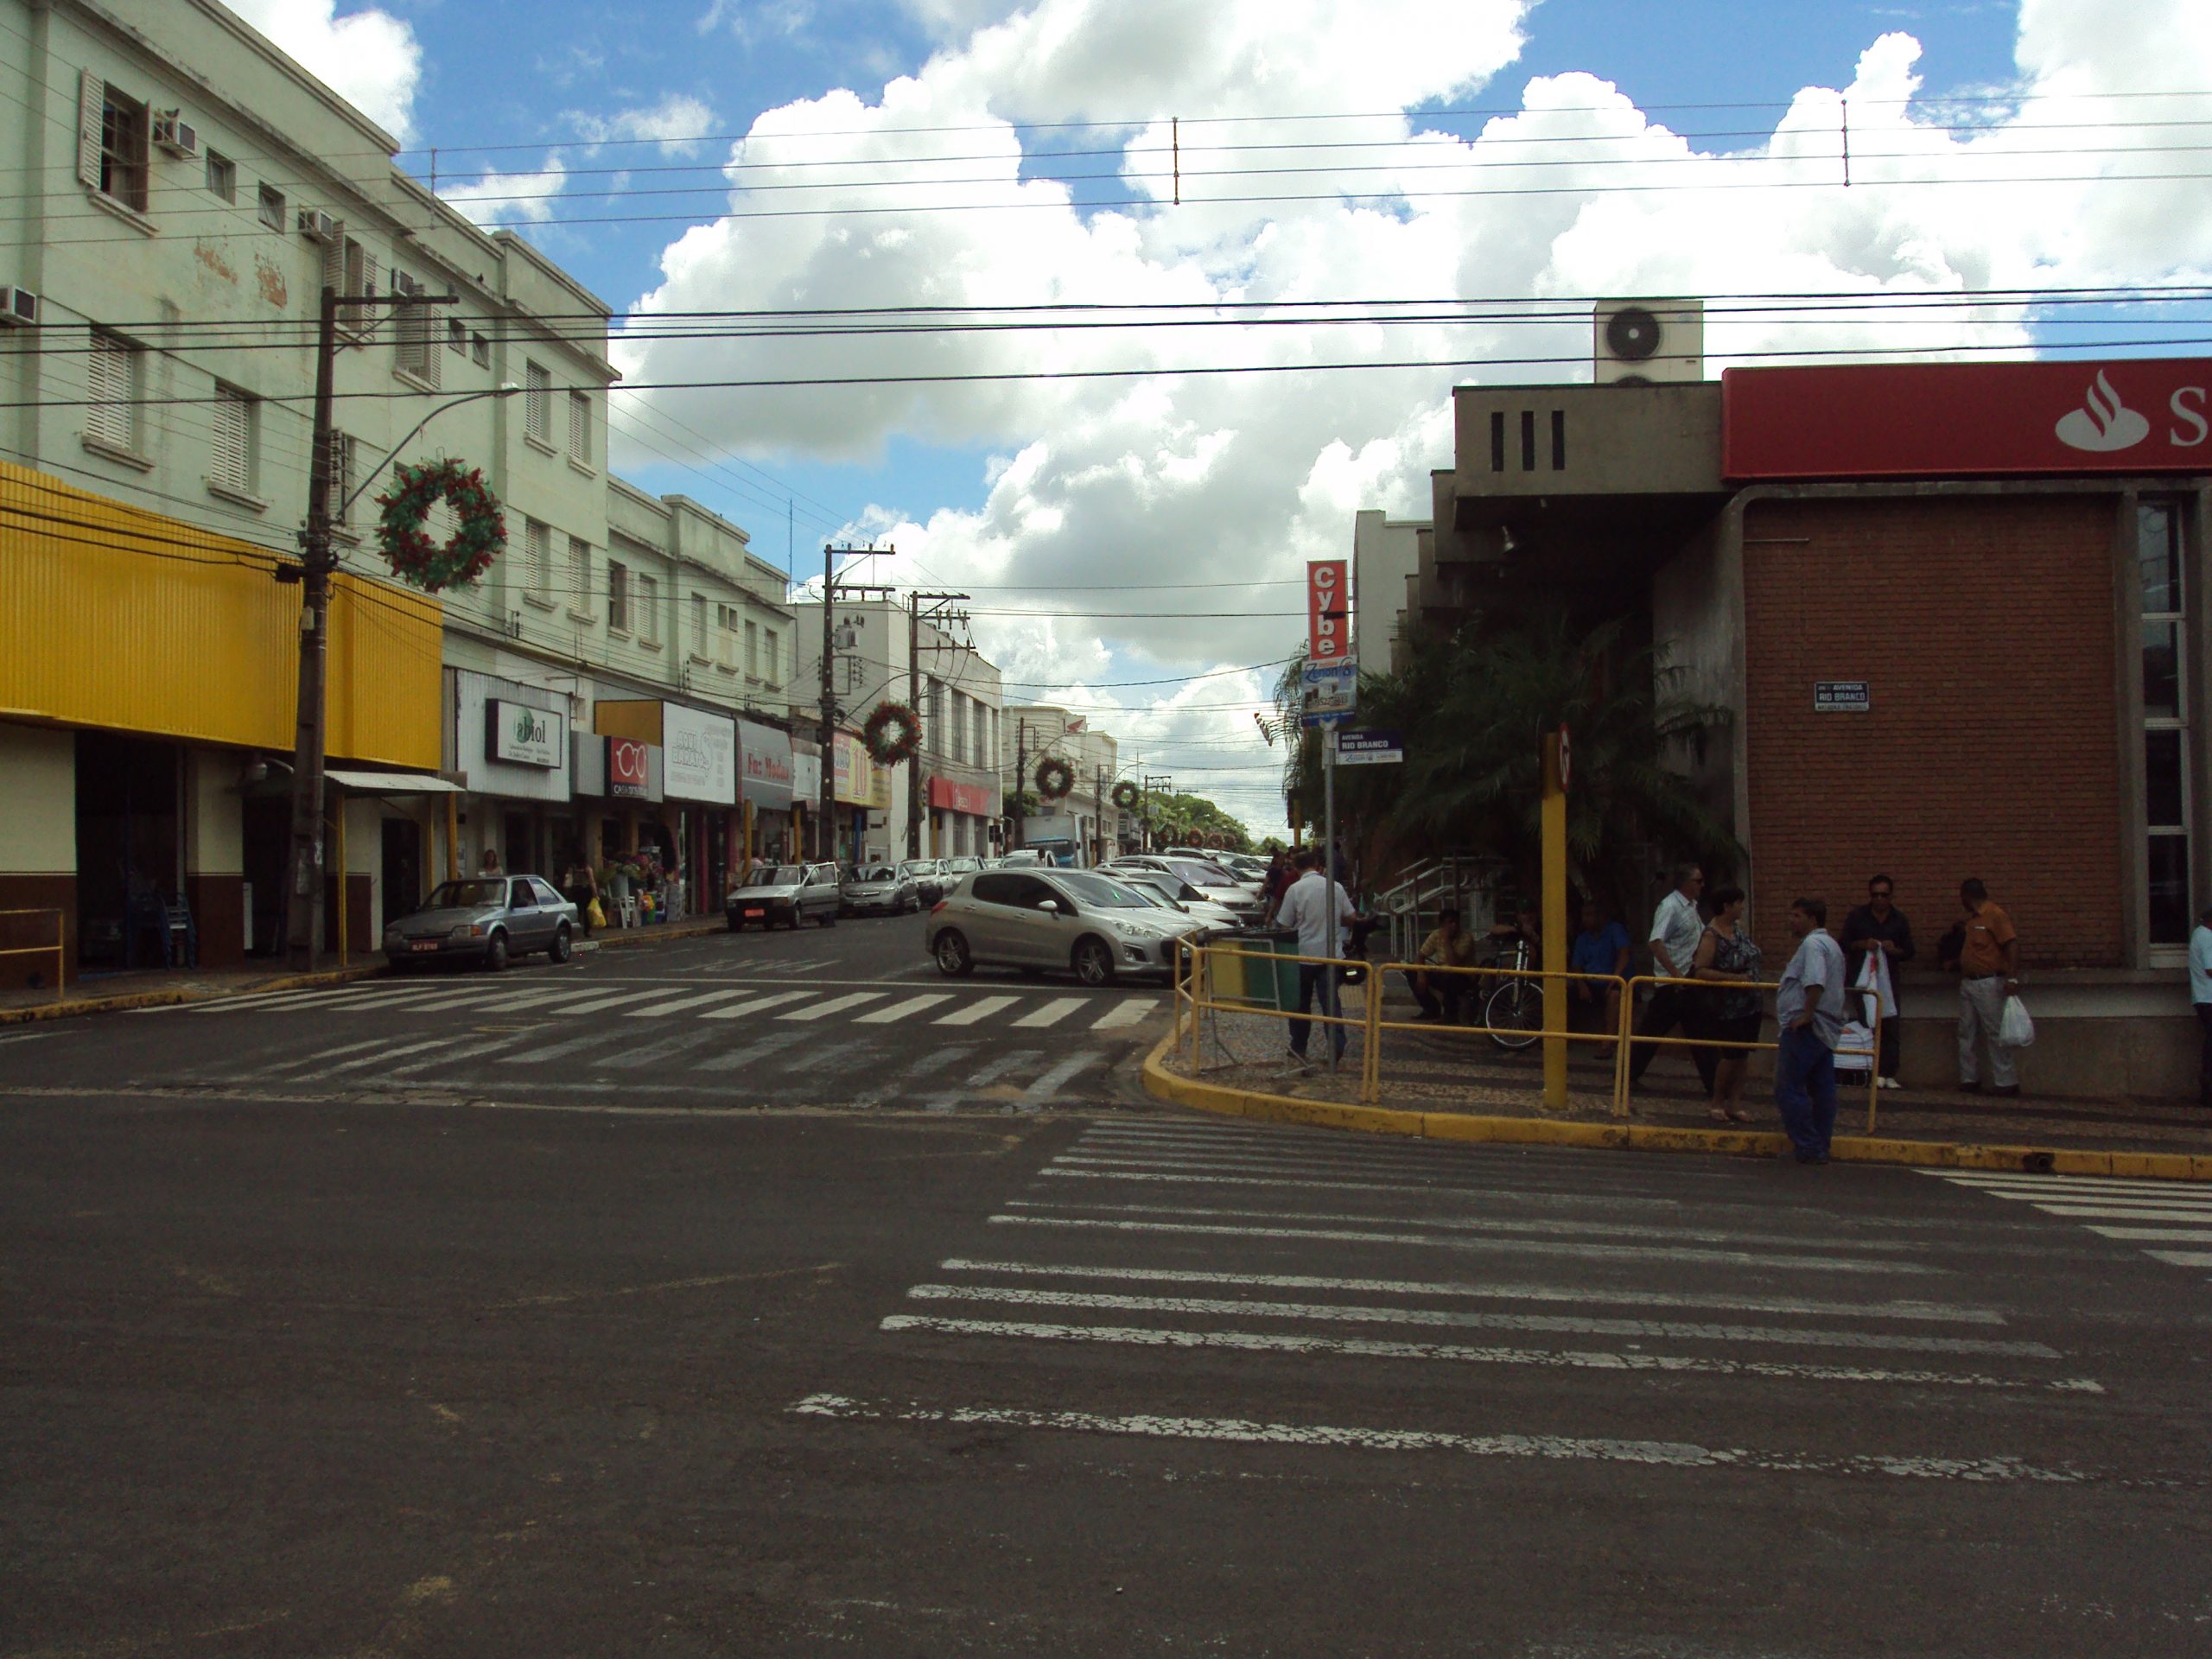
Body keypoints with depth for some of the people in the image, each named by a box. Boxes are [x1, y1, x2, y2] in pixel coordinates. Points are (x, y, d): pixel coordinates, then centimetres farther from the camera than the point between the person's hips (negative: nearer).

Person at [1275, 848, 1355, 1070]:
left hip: (1304, 954, -2)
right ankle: (1337, 1047, -4)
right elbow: (1349, 917, 8)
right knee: (1330, 1001, 6)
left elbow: (1283, 924, -8)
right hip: (1331, 954, 2)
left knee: (1301, 1004, 11)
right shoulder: (1335, 887, -2)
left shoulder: (1295, 889, -11)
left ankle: (1298, 1052, 20)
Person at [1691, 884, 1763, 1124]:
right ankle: (1717, 1103, 12)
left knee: (1742, 1055, 9)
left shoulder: (1738, 927, 6)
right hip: (1728, 1008, -7)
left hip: (1750, 1005, 7)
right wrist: (1734, 978, -25)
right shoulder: (1711, 936, -18)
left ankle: (1733, 1103, 17)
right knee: (1730, 1056, -3)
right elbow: (1700, 971, -24)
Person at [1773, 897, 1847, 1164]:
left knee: (1789, 1089, -7)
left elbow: (1816, 983, -28)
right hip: (1826, 1029, 11)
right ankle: (1821, 1148, 14)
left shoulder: (1812, 944, -13)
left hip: (1805, 1029, -11)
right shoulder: (1830, 945, 20)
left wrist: (1806, 1014, -24)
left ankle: (1808, 1148, -7)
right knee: (1822, 1089, 10)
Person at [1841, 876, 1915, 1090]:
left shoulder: (1899, 920, 7)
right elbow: (1844, 945, 6)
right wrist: (1862, 945, -13)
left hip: (1888, 979, 2)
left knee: (1890, 1028, -2)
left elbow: (1909, 952, 10)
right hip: (1861, 978, -1)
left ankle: (1888, 1074, 0)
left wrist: (1895, 950, -12)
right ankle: (1876, 1073, -2)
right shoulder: (1857, 916, 3)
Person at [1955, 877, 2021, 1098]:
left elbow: (2013, 945, -18)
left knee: (1996, 1033, -5)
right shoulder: (1971, 918, 15)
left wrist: (2011, 977, -24)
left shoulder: (1995, 915, -11)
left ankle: (2006, 1083, -1)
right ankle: (1969, 1080, 13)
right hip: (1967, 983, 9)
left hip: (1989, 984, -9)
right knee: (1967, 1033, 8)